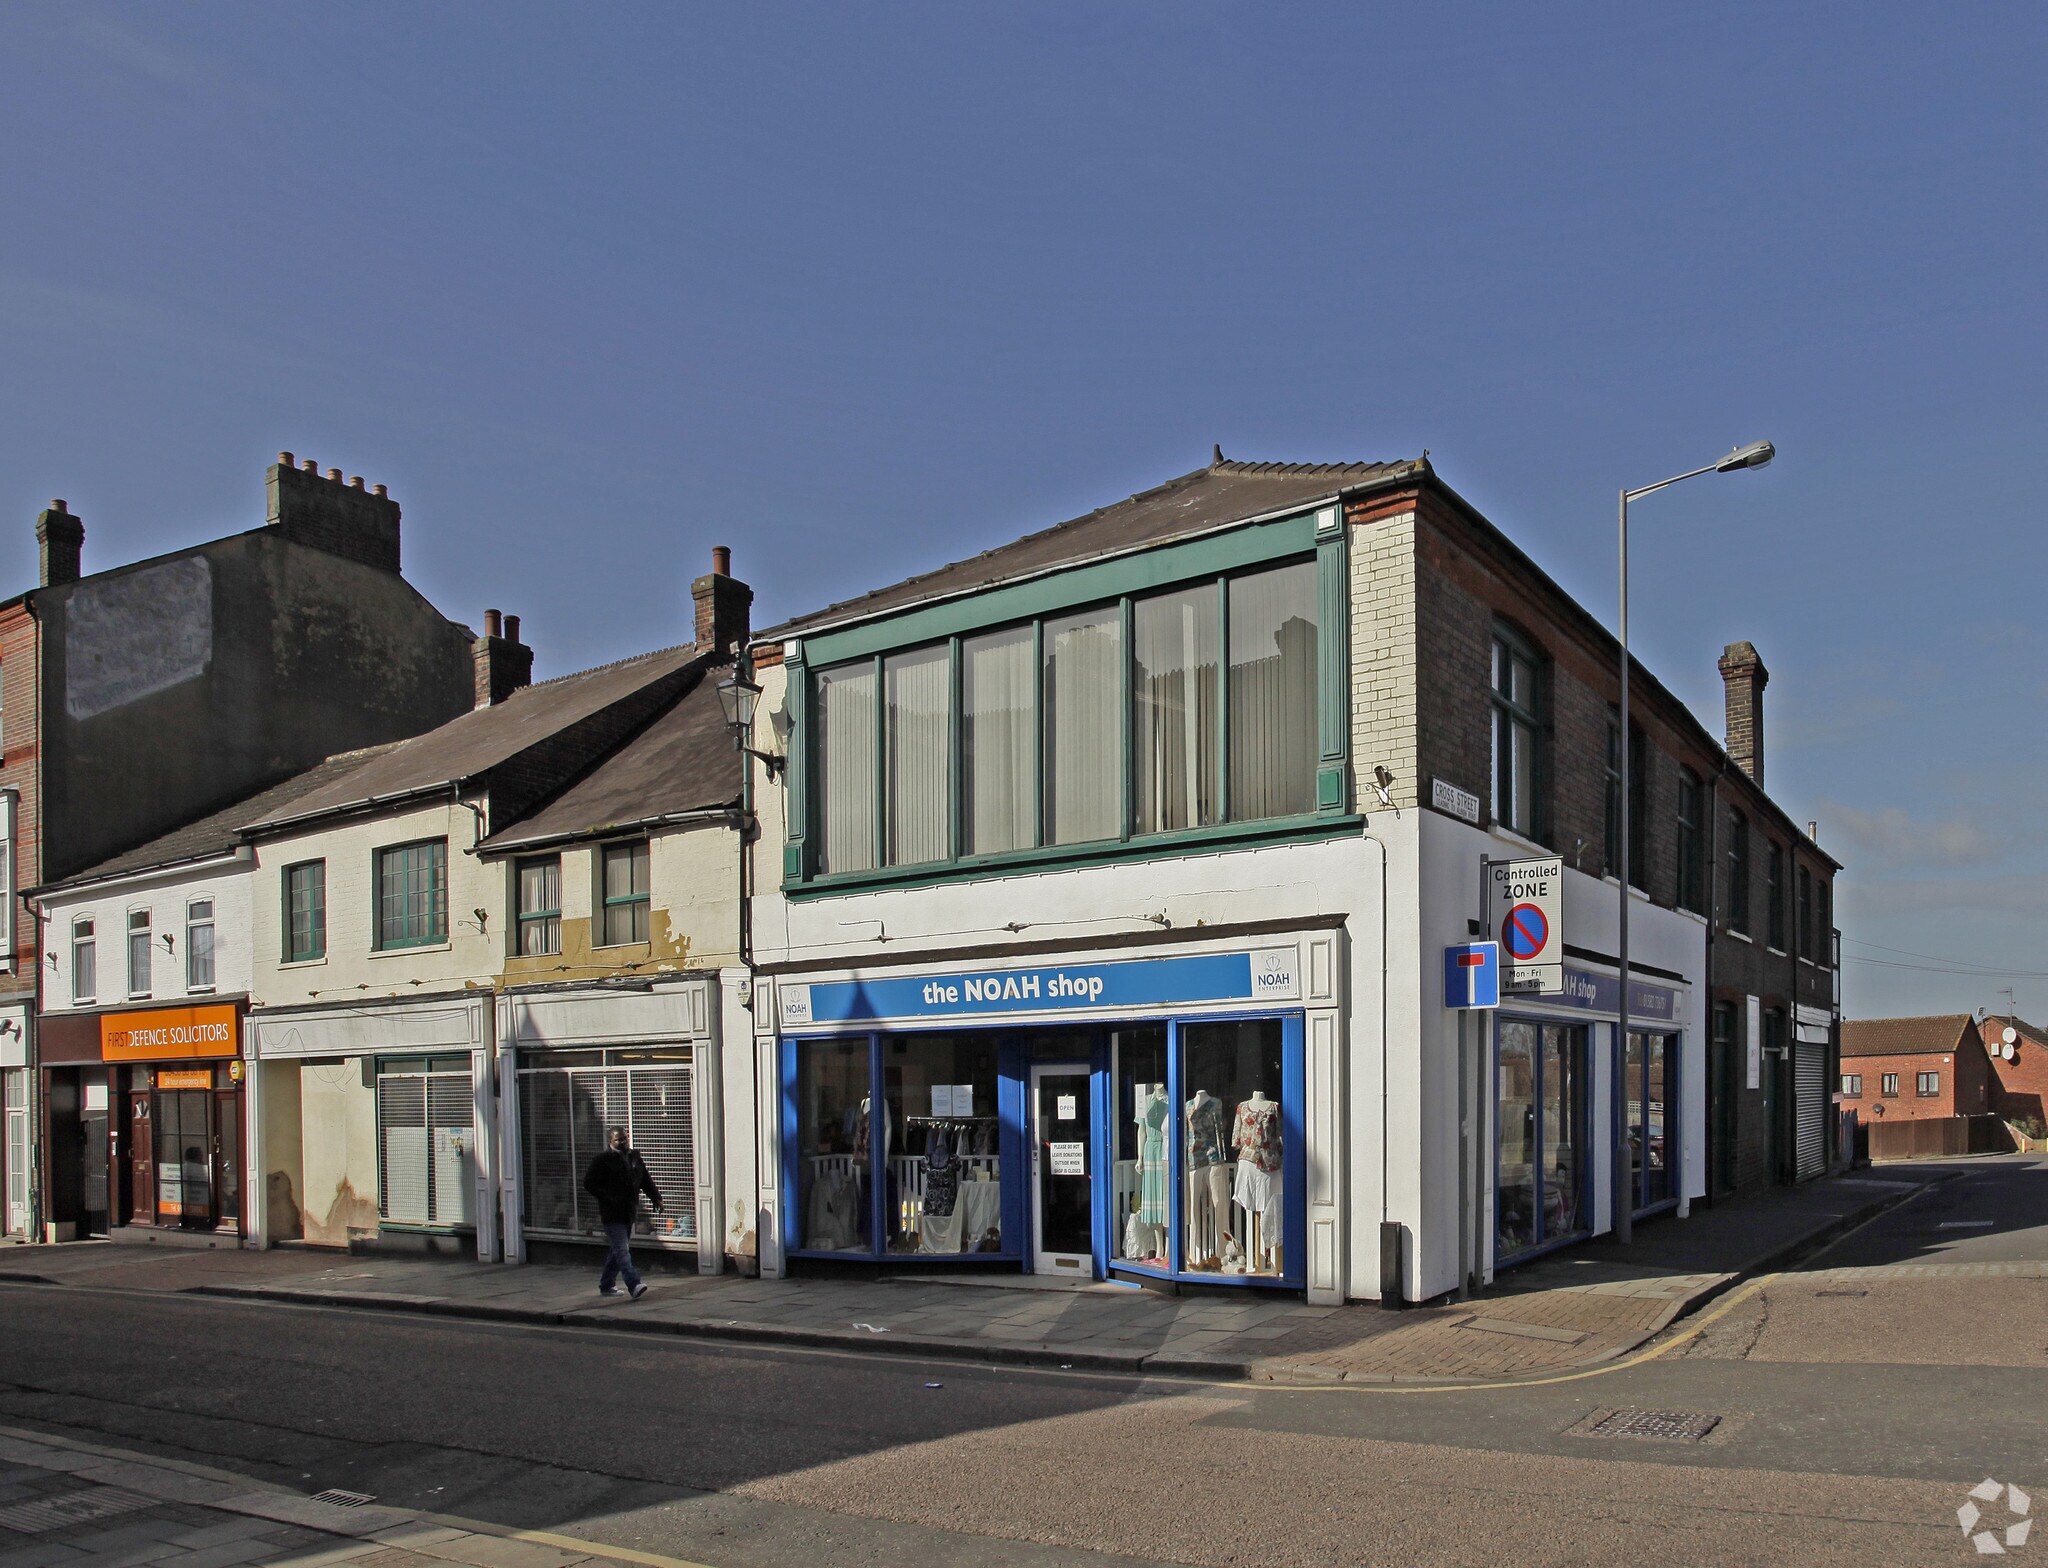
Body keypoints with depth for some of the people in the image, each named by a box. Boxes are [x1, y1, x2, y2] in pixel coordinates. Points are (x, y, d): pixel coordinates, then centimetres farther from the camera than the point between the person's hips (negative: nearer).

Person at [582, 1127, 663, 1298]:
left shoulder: (635, 1157, 12)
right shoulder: (603, 1160, -6)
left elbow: (646, 1180, 20)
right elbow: (589, 1183, -8)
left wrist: (656, 1198, 8)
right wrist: (608, 1198, -16)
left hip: (628, 1213, 7)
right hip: (612, 1215, -7)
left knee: (616, 1250, 14)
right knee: (622, 1250, -14)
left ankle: (606, 1286, 25)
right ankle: (634, 1285, -24)